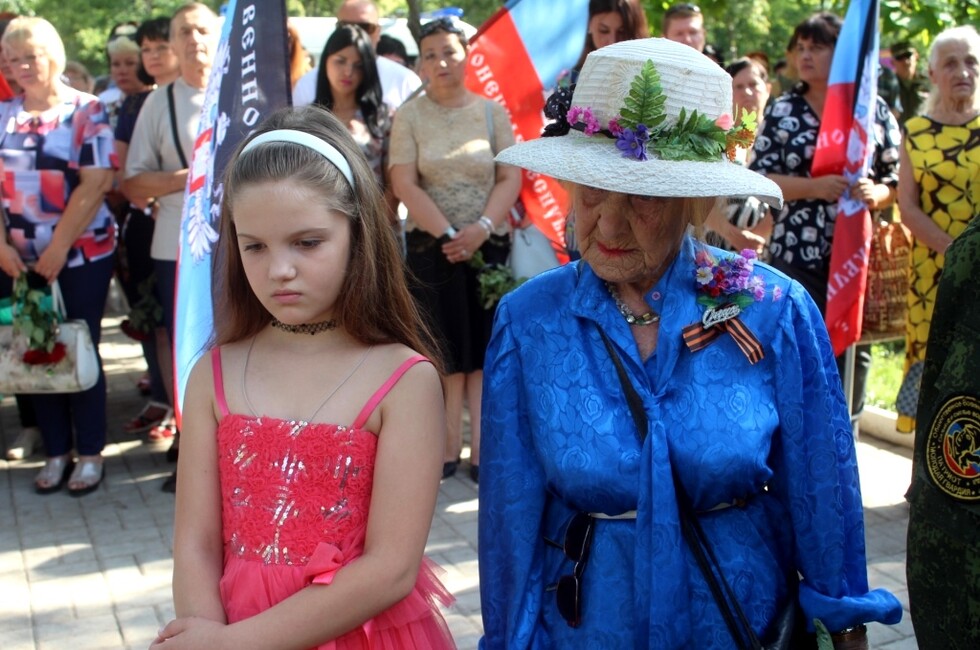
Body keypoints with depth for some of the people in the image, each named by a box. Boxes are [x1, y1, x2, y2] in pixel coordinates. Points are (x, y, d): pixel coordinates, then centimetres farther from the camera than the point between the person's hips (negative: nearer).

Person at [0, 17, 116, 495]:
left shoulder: (86, 111, -6)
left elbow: (96, 183, -13)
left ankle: (90, 452, 15)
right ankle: (56, 451, 20)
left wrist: (58, 247, -16)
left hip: (82, 254, -4)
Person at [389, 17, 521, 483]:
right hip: (431, 247, -1)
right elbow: (404, 183, -7)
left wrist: (480, 229, -15)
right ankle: (448, 445, 6)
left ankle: (480, 446, 5)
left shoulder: (491, 112, 5)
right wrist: (448, 234, -15)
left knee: (485, 349, 1)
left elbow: (510, 178, 0)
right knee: (445, 349, 0)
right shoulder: (409, 116, 2)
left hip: (488, 245, 1)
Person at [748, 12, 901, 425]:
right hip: (795, 255, -1)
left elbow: (898, 180, 8)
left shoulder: (875, 110, 6)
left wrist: (874, 195, -14)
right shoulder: (782, 110, 4)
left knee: (854, 350, 7)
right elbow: (759, 178, -1)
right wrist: (814, 187, -15)